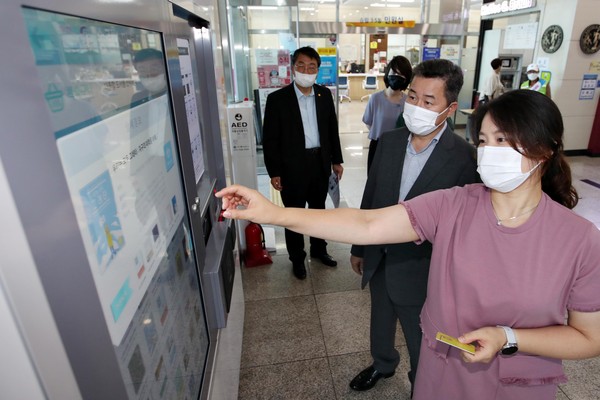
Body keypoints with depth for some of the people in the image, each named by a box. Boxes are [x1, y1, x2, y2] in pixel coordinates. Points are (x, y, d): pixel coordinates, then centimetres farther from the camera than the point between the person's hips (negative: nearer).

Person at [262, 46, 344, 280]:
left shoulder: (325, 95, 2)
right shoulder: (277, 99, -10)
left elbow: (332, 129, 10)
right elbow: (269, 139, -9)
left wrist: (336, 160, 10)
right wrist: (274, 172, -10)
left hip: (321, 163, 4)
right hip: (292, 167, -4)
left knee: (318, 209, 20)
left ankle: (319, 249, 42)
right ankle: (297, 258, 31)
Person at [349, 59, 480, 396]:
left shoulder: (466, 158, -20)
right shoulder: (389, 141, -5)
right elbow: (370, 198, 3)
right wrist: (359, 248, 10)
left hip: (420, 271, -5)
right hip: (379, 261, 5)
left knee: (421, 342, 20)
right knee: (381, 323, 28)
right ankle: (382, 364, 58)